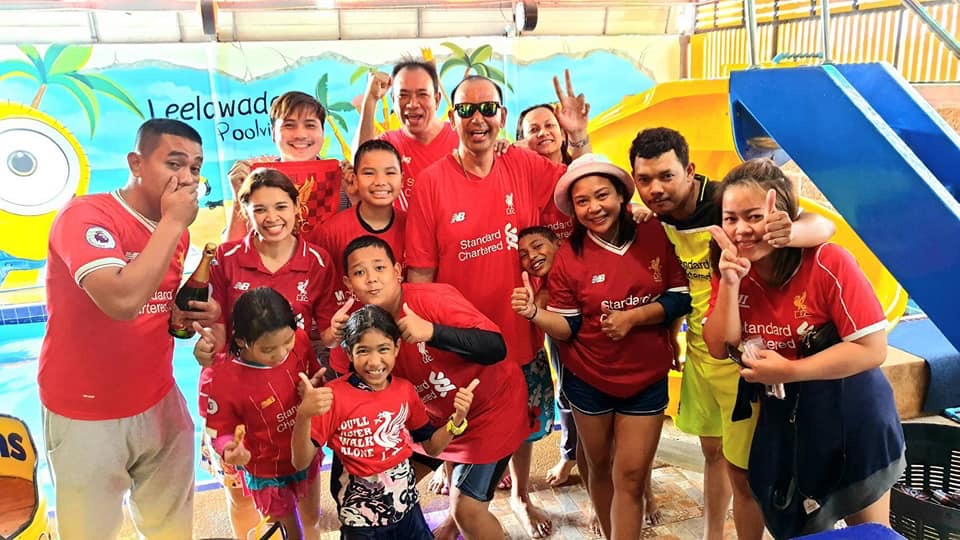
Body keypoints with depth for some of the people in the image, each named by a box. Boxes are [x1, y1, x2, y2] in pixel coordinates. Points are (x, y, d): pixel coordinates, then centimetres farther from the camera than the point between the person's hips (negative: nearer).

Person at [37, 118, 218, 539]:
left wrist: (196, 312, -5)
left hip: (159, 403, 6)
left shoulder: (176, 230, 3)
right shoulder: (85, 216, -20)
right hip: (86, 415, -6)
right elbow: (122, 300, -36)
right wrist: (173, 222, -27)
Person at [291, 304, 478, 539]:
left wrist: (457, 418, -13)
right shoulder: (334, 396, -17)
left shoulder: (405, 389, -5)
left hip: (407, 508, 4)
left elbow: (431, 447, 5)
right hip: (360, 521, -3)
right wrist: (303, 415, -36)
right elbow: (301, 461, -19)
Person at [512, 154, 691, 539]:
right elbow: (567, 327, -9)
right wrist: (534, 312, -29)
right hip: (588, 378, 0)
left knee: (631, 477, 4)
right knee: (599, 467, 18)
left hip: (647, 377, 0)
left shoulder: (654, 236, -9)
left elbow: (681, 298, -6)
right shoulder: (568, 256, -12)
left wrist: (633, 316, -20)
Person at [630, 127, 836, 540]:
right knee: (712, 452, 22)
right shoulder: (660, 217, -4)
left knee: (741, 469, 5)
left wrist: (791, 232, -52)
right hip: (700, 351, 6)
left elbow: (824, 227, -30)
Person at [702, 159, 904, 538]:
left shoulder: (828, 263, -24)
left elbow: (873, 349, -24)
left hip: (851, 419, -4)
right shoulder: (730, 270, -8)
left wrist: (788, 371, -27)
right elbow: (719, 349, -12)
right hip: (783, 422, 5)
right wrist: (730, 283, -25)